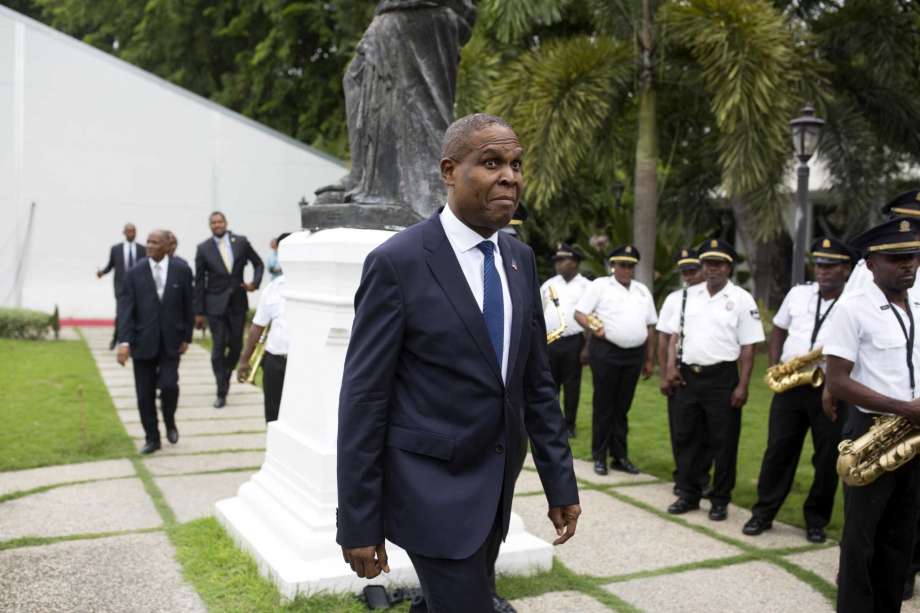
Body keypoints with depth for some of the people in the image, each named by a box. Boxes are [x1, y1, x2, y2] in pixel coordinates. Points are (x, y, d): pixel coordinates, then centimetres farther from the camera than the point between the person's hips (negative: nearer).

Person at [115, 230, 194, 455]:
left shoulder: (181, 271, -1)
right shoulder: (134, 273, -3)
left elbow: (187, 307, 5)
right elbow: (125, 308, -7)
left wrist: (187, 337, 3)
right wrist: (124, 341, -17)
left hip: (171, 341, -1)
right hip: (143, 341, 1)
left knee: (169, 385, -13)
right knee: (145, 394, 4)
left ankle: (169, 422, 17)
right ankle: (152, 438, 20)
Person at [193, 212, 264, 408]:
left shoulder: (241, 242, 0)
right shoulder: (203, 248, -3)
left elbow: (258, 263, 13)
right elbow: (199, 282, -1)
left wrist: (255, 282, -6)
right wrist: (199, 312, -2)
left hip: (237, 303, 2)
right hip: (216, 305, -2)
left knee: (236, 346, 10)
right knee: (218, 349, -2)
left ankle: (225, 376, 37)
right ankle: (221, 392, 5)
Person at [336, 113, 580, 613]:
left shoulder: (520, 259, 5)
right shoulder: (397, 261, -14)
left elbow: (536, 381, 10)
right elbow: (363, 398, -13)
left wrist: (560, 480, 8)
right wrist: (357, 521, -12)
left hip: (496, 488, 7)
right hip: (433, 488, -6)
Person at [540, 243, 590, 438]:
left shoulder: (586, 286, 0)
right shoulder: (548, 285, 10)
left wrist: (587, 347, -7)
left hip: (573, 341, -3)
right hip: (550, 341, 3)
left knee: (572, 385, 4)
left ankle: (569, 425, 14)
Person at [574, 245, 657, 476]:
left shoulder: (642, 290, 16)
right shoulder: (600, 285, 1)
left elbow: (650, 326, 18)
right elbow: (579, 313, -3)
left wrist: (649, 359, 14)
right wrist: (593, 328, -21)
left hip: (634, 353, 4)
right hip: (606, 351, -4)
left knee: (622, 406, 10)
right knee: (603, 406, 1)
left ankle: (619, 456, 18)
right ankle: (599, 456, 10)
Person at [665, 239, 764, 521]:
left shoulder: (742, 299, -3)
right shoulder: (689, 295, 9)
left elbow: (748, 347, -6)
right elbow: (676, 334, 13)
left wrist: (742, 386, -11)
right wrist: (672, 366, 0)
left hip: (722, 378, -4)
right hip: (688, 375, 4)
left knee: (723, 442, 4)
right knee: (687, 438, 11)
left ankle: (720, 501, 17)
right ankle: (688, 495, 24)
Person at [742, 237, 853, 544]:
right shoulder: (798, 293, 7)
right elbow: (778, 331, 17)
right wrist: (774, 366, 4)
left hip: (831, 391, -3)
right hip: (789, 386, 3)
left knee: (828, 459, 5)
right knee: (778, 450, 8)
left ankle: (816, 520, 21)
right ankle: (763, 513, 18)